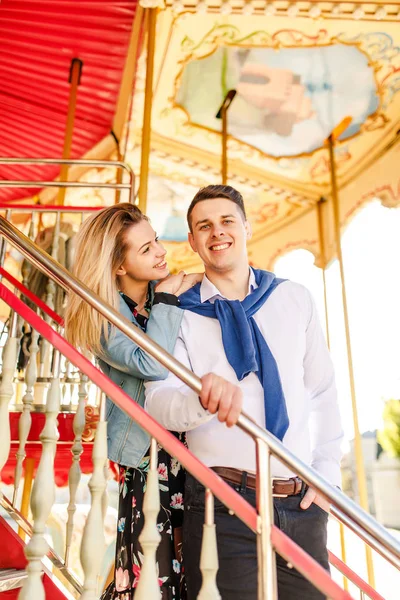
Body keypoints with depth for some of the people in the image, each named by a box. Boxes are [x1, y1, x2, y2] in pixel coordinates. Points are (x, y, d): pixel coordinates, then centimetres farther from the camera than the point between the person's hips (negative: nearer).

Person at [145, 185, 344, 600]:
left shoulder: (294, 299, 8)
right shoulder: (180, 315, 1)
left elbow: (322, 390, 12)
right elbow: (158, 401, -11)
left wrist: (327, 470, 7)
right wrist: (202, 395, -32)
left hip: (303, 505, 3)